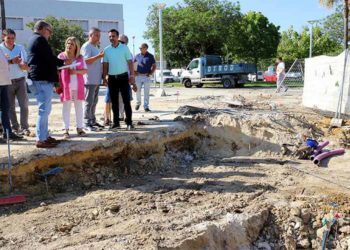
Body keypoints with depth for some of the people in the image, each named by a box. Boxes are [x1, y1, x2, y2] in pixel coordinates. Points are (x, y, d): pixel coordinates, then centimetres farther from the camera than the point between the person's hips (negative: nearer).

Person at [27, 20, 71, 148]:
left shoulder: (33, 39, 21)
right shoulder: (40, 40, -12)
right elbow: (50, 58, -17)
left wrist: (60, 62, 16)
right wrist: (63, 62, -1)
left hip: (38, 78, 11)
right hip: (43, 79, -11)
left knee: (45, 109, 16)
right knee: (44, 110, -9)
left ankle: (45, 136, 22)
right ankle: (40, 139, -7)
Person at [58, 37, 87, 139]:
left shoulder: (80, 58, 9)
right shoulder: (61, 56, 3)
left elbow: (85, 70, 5)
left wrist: (76, 71, -14)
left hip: (78, 86, 2)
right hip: (66, 86, -2)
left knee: (79, 107, 6)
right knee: (66, 107, 1)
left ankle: (79, 128, 13)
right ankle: (66, 129, 5)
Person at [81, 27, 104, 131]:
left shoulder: (96, 47, 21)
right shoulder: (86, 46, -8)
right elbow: (86, 61, -20)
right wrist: (98, 56, -31)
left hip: (97, 79, 9)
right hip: (90, 79, -9)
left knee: (94, 102, 13)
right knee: (89, 102, -7)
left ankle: (93, 121, 20)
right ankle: (87, 123, -3)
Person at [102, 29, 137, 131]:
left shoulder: (124, 48, 1)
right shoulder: (106, 50, 7)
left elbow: (130, 62, 0)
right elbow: (105, 64, 8)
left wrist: (132, 75, -7)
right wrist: (104, 77, -1)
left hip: (123, 77, -3)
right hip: (112, 78, 3)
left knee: (126, 100, -5)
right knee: (114, 101, 6)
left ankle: (129, 122, 0)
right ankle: (116, 123, 13)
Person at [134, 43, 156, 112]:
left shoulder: (150, 56, 3)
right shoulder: (137, 56, 10)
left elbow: (154, 66, 5)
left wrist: (150, 73, -7)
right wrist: (134, 72, -1)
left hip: (147, 76, -2)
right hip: (138, 76, 2)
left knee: (146, 92, 0)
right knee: (138, 91, 6)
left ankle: (146, 106, 5)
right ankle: (138, 103, 29)